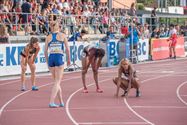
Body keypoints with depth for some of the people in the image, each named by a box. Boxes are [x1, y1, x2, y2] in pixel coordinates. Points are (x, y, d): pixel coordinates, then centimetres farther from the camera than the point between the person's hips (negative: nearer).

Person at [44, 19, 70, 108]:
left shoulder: (48, 37, 9)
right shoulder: (62, 36, 4)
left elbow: (45, 51, 10)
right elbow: (67, 49, 4)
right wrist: (69, 59, 17)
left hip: (51, 58, 3)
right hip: (59, 58, -3)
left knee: (57, 81, 16)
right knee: (57, 82, -3)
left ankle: (61, 102, 20)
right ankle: (51, 102, -14)